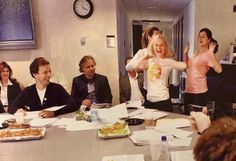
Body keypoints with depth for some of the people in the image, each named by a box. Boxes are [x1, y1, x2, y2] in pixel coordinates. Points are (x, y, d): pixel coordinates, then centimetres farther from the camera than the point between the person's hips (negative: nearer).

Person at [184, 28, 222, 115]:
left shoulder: (208, 55, -13)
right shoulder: (196, 52, 11)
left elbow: (219, 70, -28)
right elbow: (188, 67, 23)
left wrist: (212, 54, -30)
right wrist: (186, 53, 15)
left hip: (199, 91, -7)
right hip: (188, 89, 7)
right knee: (187, 115, 16)